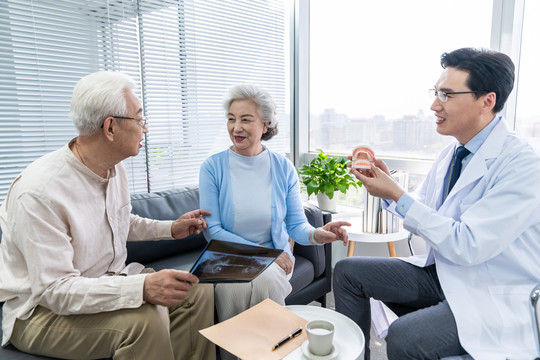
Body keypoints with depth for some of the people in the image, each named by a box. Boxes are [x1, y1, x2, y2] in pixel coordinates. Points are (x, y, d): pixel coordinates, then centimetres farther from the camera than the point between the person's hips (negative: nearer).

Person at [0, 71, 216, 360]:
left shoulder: (114, 168, 1)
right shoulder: (39, 193, -27)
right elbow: (54, 290, -28)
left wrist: (171, 229, 8)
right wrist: (142, 287, -39)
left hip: (109, 281, 8)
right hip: (42, 308, -7)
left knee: (199, 293, -10)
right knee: (145, 319, -33)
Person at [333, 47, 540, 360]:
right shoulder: (451, 154, 3)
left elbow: (467, 246, -26)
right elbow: (421, 214, 10)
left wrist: (397, 194, -25)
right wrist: (387, 184, -7)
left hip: (493, 299, -7)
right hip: (440, 273, 7)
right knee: (348, 271, -1)